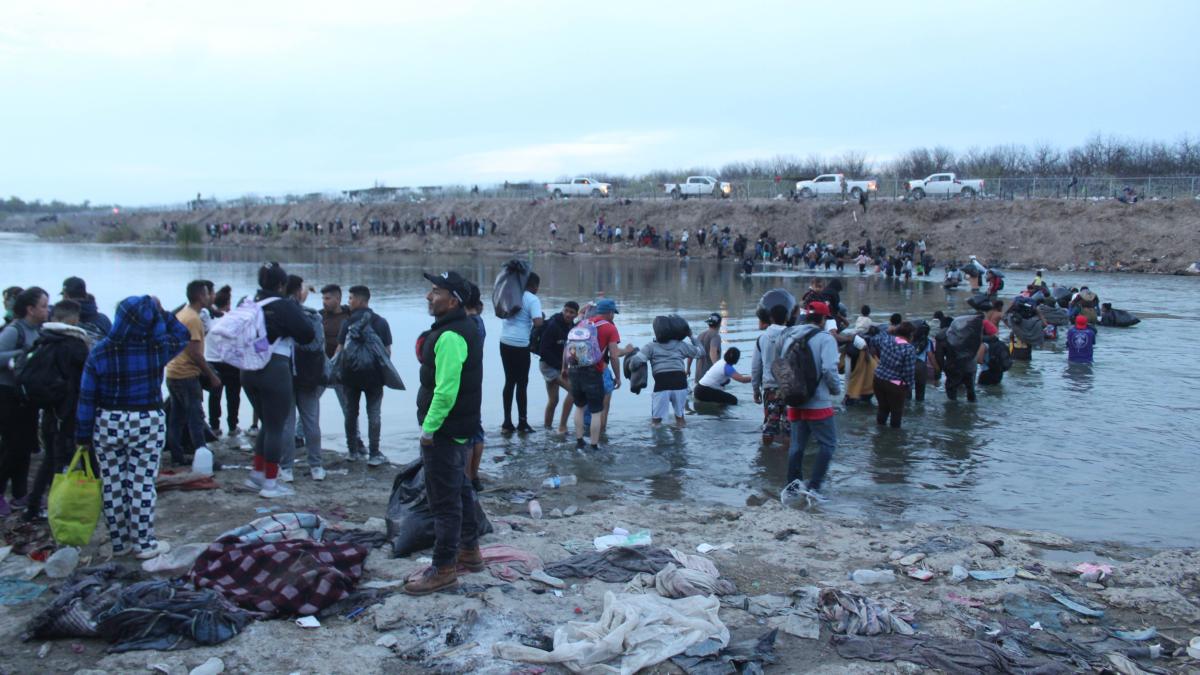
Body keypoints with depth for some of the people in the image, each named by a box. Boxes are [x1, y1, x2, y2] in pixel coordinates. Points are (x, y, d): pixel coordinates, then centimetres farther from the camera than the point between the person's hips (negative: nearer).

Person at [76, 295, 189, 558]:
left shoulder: (100, 351, -6)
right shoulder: (157, 347, -11)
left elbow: (87, 397, -2)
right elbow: (183, 335, 10)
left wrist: (83, 435, 5)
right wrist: (161, 312, 8)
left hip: (108, 425, 2)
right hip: (147, 424, -2)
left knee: (112, 484, 11)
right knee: (142, 484, 4)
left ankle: (118, 541, 22)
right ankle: (144, 543, 11)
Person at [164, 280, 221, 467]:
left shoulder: (181, 314, 14)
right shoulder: (193, 319, -15)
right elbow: (195, 353, -20)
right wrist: (212, 376, -15)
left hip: (173, 373, 9)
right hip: (187, 375, -9)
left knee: (176, 417, 11)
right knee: (196, 417, -6)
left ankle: (176, 457, 15)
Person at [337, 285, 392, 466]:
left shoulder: (348, 323, -5)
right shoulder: (381, 322, -2)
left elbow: (340, 350, -6)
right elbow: (388, 351, -1)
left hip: (351, 375, 0)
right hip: (374, 375, 0)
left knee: (351, 412, 14)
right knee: (374, 414, 4)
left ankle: (353, 451, 20)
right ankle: (374, 454, 0)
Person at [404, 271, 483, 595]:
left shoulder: (449, 337, -23)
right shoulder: (464, 328, 11)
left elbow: (446, 390, -28)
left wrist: (429, 428, -21)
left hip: (443, 431, -11)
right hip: (460, 427, 11)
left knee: (444, 499, -3)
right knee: (460, 489, 21)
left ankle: (444, 569, 5)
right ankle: (469, 550, 35)